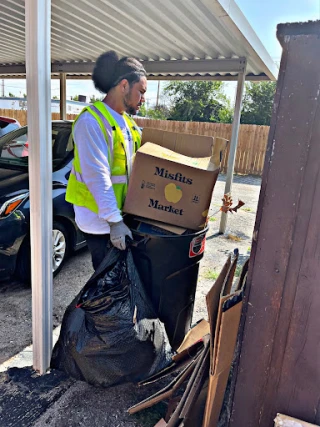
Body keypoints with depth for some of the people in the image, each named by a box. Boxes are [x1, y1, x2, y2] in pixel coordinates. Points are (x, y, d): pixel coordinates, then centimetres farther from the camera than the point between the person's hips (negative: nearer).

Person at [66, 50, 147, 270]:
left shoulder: (126, 121, 10)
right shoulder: (92, 121, -18)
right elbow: (97, 176, -26)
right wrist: (114, 220, -29)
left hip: (123, 210, 8)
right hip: (99, 216, -8)